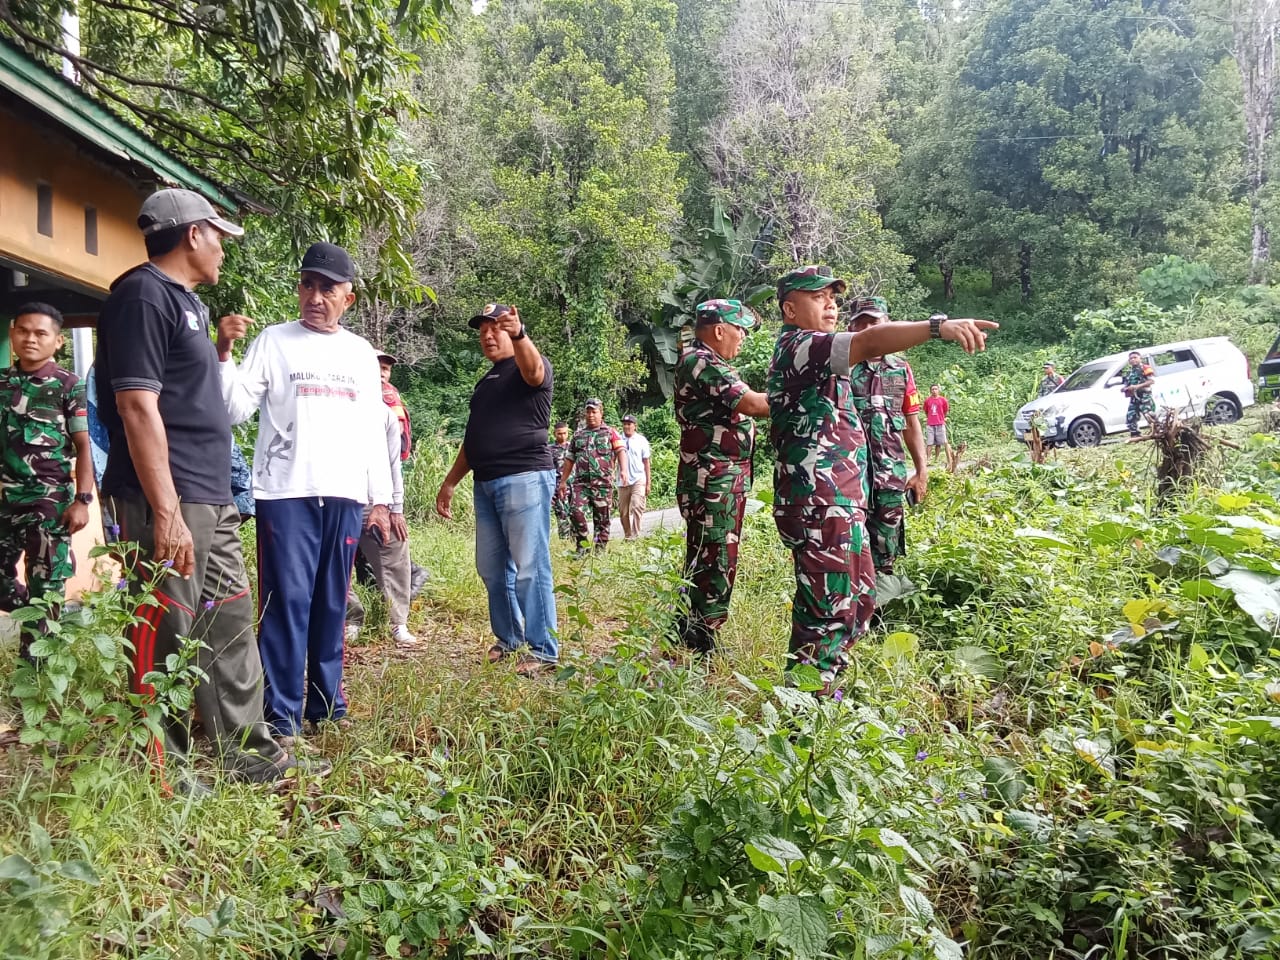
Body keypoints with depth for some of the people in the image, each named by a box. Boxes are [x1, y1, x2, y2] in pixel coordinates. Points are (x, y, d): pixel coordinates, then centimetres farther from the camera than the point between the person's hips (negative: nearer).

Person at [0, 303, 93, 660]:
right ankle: (47, 624, 32)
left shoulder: (68, 386, -2)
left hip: (49, 502, -4)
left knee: (45, 592, 0)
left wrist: (82, 500, -13)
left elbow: (83, 447, -5)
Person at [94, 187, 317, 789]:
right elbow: (138, 406, -20)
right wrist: (166, 512, -23)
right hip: (166, 505, -10)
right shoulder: (144, 295, -11)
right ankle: (159, 773, 13)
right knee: (164, 641, 0)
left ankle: (250, 751, 24)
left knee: (231, 628, 13)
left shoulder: (186, 301, 19)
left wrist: (221, 350, 16)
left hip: (210, 503, 10)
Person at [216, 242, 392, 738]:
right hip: (286, 493, -3)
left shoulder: (362, 353, 14)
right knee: (287, 602, -4)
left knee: (331, 605, 9)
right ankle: (282, 716, 4)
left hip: (345, 496, 4)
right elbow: (236, 410, -3)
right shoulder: (274, 341, 3)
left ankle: (325, 705, 19)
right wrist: (224, 354, -17)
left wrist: (380, 499, 12)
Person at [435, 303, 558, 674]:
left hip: (525, 480, -8)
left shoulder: (533, 367, -1)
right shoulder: (486, 381, 23)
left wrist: (519, 334, -48)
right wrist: (450, 482, 24)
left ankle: (544, 650, -1)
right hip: (486, 484, 9)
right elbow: (472, 439, 27)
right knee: (491, 568, 12)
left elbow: (533, 370, -28)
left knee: (529, 568, -8)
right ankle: (509, 639, 25)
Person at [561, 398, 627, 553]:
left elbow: (621, 451, -5)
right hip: (580, 482, 2)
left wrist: (624, 470, -22)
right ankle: (582, 545, 0)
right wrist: (563, 481, 16)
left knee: (602, 518, 2)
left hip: (602, 483, -2)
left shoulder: (610, 432, 8)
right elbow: (569, 460, 20)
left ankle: (600, 549, 12)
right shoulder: (578, 435, 18)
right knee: (575, 511, -15)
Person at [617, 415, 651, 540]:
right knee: (623, 512, 6)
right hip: (622, 481, 2)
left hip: (638, 479, -2)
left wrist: (648, 483, 5)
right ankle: (627, 536, 18)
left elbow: (646, 462, 7)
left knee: (637, 507, -16)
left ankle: (635, 535, -14)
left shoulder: (641, 440, 4)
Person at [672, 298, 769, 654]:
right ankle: (695, 638, -3)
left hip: (725, 480, 11)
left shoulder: (710, 362, 21)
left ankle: (698, 637, 22)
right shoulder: (700, 361, -13)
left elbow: (741, 408, 18)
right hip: (712, 480, -11)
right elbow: (751, 404, -20)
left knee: (720, 561, 14)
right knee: (711, 562, -9)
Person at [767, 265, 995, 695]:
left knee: (859, 599, 20)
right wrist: (938, 325, -42)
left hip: (841, 503, 11)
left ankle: (824, 683, 31)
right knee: (827, 612, -6)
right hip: (819, 507, -11)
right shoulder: (797, 347, -13)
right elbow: (869, 342, -31)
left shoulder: (802, 353, 21)